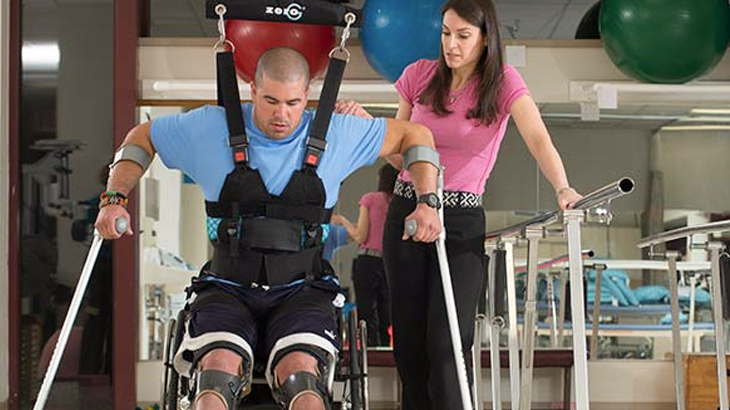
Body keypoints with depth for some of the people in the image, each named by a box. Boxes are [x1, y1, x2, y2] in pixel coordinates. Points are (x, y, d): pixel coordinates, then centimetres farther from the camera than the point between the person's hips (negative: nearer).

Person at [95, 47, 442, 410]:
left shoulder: (337, 134, 5)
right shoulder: (210, 128, 3)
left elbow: (414, 134, 16)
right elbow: (141, 137, 18)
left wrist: (426, 202, 4)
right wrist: (114, 199, 6)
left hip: (302, 293, 0)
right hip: (227, 290, 0)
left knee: (301, 372, -32)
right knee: (218, 368, -32)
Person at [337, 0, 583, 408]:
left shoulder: (504, 82, -4)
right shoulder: (419, 76, 5)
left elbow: (538, 139, -19)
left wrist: (563, 188, -37)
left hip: (462, 221, -3)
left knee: (448, 341, -12)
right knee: (409, 340, 6)